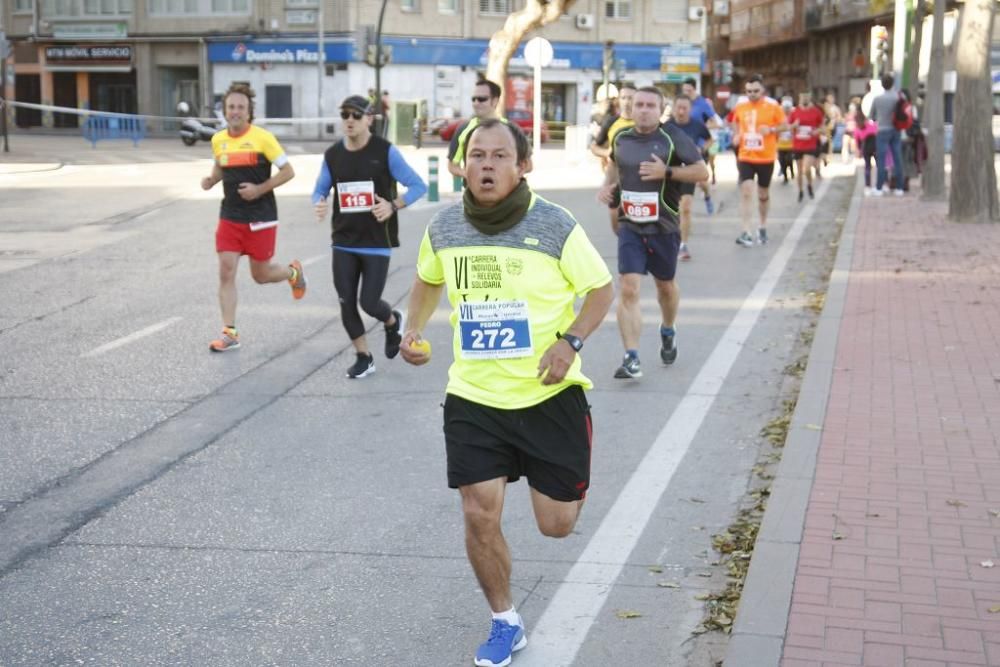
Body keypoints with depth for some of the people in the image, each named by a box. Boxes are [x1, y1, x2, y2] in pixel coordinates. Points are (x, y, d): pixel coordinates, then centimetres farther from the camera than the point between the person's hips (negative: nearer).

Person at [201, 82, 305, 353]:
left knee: (261, 275, 6)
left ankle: (293, 272, 40)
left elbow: (288, 171, -8)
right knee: (226, 272, -5)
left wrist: (259, 189, -17)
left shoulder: (262, 138, -11)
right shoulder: (218, 140, 4)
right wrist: (211, 179, 2)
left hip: (260, 218, -4)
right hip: (229, 216, 4)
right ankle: (229, 333, 2)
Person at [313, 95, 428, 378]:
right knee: (346, 303, 2)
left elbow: (418, 185, -6)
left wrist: (394, 205, -22)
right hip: (344, 242, 4)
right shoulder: (332, 155, 3)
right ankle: (363, 357, 21)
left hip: (377, 243, -4)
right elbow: (320, 189, 14)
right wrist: (319, 205, -9)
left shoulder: (385, 152, -8)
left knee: (369, 303, -5)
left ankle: (393, 322, 31)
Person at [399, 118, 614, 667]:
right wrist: (413, 329, 1)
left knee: (557, 525, 4)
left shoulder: (555, 226, -13)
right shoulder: (443, 226, -2)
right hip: (473, 398, 2)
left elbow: (601, 288, -3)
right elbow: (429, 281, 18)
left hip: (549, 395, -2)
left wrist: (571, 341, -19)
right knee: (480, 517, -2)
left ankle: (566, 477, 43)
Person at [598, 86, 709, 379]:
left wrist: (667, 172, -21)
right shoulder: (621, 138, 5)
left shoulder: (673, 138, -7)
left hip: (663, 226, -1)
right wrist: (607, 185, 7)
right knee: (628, 289, -13)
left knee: (665, 285, 18)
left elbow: (702, 171, -9)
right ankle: (631, 359, -12)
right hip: (630, 226, 1)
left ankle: (668, 332, 49)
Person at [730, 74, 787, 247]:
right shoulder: (740, 107, 1)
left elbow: (784, 125, -1)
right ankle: (746, 233, -16)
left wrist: (771, 129, -19)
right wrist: (736, 135, -1)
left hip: (766, 158, -1)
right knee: (745, 193, -13)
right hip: (745, 157, 1)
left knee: (763, 194, 14)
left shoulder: (772, 106, -6)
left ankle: (763, 228, 35)